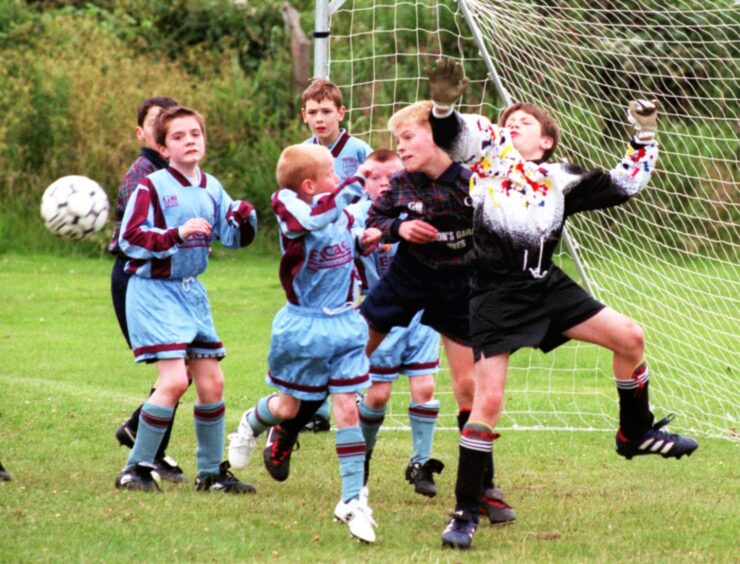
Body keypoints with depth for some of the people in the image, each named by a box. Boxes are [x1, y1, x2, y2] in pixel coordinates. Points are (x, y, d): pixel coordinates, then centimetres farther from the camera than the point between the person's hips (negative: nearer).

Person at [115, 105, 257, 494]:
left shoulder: (211, 188, 9)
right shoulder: (152, 186, -10)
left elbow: (234, 238, 10)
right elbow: (130, 238, -17)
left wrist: (244, 217, -11)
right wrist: (177, 234, -28)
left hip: (192, 291, 7)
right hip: (155, 290, -7)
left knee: (211, 381, 8)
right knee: (174, 378, -18)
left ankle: (211, 472, 21)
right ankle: (137, 468, -7)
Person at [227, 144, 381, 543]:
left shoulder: (342, 214, 3)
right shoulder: (291, 210, -18)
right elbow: (317, 218, -42)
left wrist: (363, 244, 5)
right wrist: (355, 183, -38)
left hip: (343, 323, 4)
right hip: (304, 326, -4)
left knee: (347, 408, -4)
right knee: (288, 408, 13)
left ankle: (352, 500, 1)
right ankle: (252, 424, 50)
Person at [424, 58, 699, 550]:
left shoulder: (560, 178, 12)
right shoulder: (488, 147, 5)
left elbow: (623, 185, 19)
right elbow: (449, 132, -9)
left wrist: (644, 137, 14)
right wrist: (444, 103, -28)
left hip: (546, 285, 4)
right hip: (496, 296, -4)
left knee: (630, 338, 2)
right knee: (488, 400, -10)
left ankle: (636, 433, 27)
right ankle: (466, 512, -2)